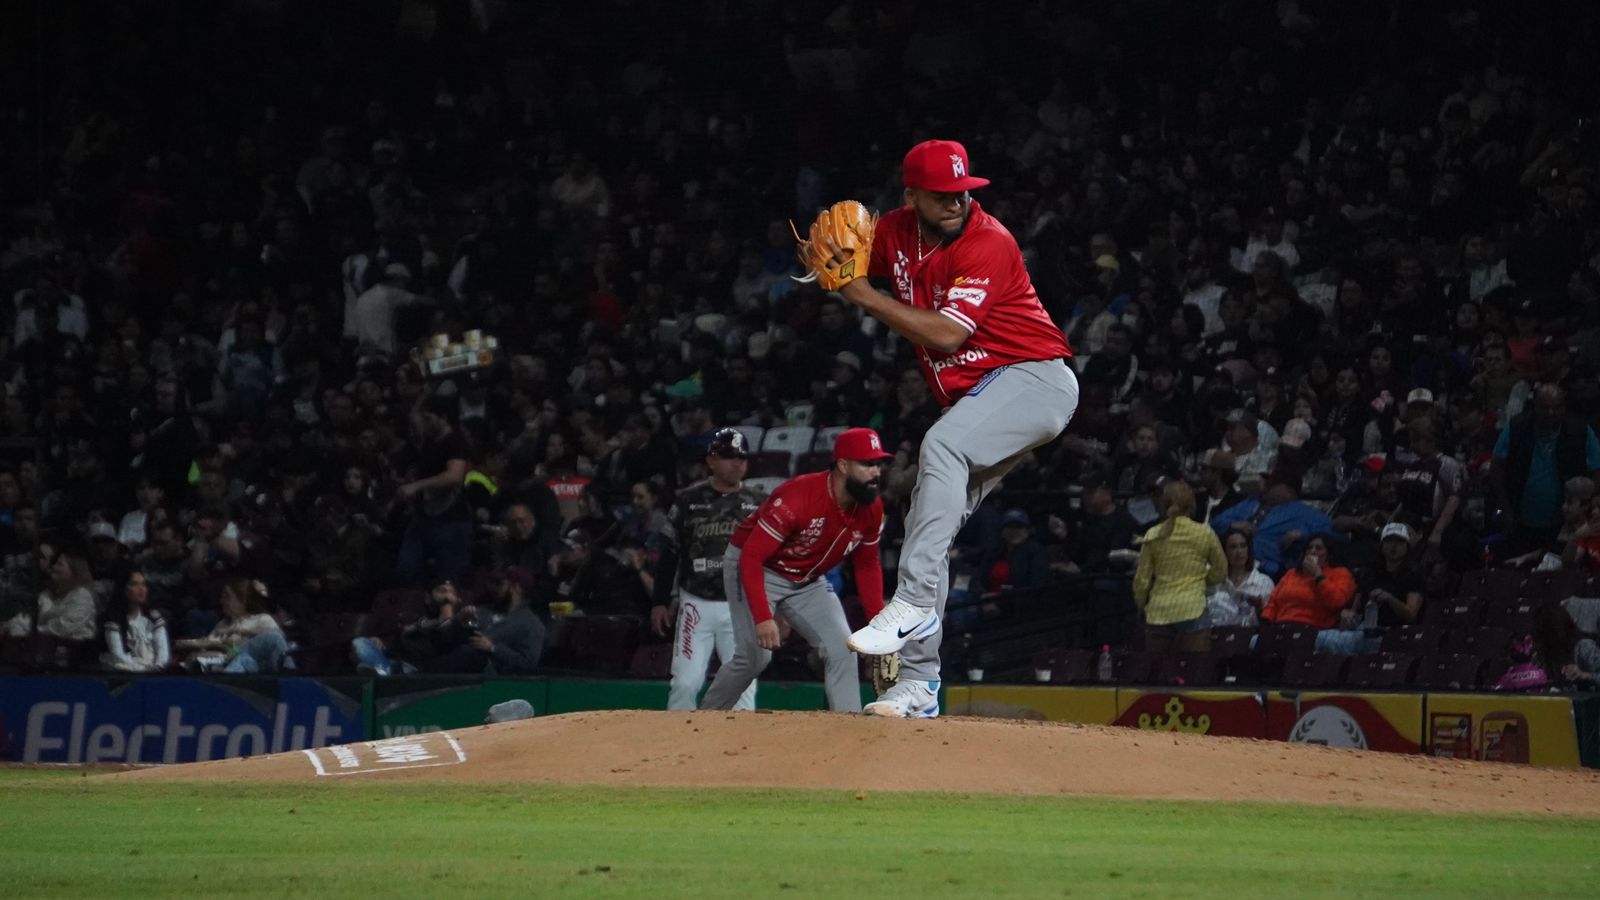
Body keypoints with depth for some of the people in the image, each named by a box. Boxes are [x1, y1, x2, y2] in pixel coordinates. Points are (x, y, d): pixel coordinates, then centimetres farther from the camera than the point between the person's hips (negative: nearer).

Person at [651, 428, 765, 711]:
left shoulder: (758, 504, 4)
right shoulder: (688, 500, 3)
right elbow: (669, 554, 7)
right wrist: (661, 602, 3)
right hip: (696, 603, 0)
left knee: (743, 685, -1)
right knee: (685, 684, -3)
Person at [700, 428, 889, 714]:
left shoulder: (871, 509, -10)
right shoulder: (798, 497, -32)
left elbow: (867, 565, 6)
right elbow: (752, 556, -30)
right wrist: (762, 617, -37)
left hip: (807, 580, 7)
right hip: (754, 569, -7)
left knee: (841, 648, -7)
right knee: (755, 656, -16)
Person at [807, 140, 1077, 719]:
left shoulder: (988, 242, -18)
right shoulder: (895, 233, 4)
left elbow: (946, 333, -24)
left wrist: (867, 297, -20)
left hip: (1036, 378, -9)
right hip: (974, 400, 9)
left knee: (943, 445, -35)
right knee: (927, 527, 4)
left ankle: (915, 603, -40)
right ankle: (918, 683, 7)